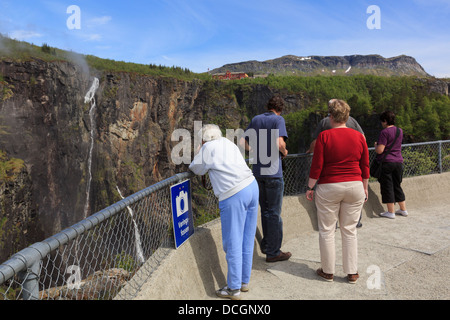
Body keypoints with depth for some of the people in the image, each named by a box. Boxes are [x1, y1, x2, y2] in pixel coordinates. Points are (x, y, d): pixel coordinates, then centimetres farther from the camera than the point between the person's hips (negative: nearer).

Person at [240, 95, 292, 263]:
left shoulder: (256, 119, 11)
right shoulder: (278, 119, -7)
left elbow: (243, 141, 10)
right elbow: (280, 142, -21)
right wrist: (284, 152, -1)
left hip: (258, 171, 6)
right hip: (273, 171, -6)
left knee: (265, 210, 17)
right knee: (274, 212, 3)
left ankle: (266, 245, 28)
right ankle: (273, 252, 11)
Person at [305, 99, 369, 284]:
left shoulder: (324, 136, -9)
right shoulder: (359, 136, 2)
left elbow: (317, 166, -11)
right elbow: (365, 167, 6)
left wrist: (310, 187, -1)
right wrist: (365, 188, 17)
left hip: (329, 188, -3)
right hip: (354, 186, 4)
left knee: (327, 231, 8)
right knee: (350, 230, 13)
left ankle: (328, 271, 19)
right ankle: (352, 273, 18)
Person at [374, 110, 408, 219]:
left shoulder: (384, 132, -13)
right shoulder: (400, 131, 10)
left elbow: (380, 150, -19)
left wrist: (375, 145, 1)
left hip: (386, 162, -7)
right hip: (399, 162, 7)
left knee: (387, 187, 1)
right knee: (397, 186, 17)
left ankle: (391, 212, 6)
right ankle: (403, 210, 24)